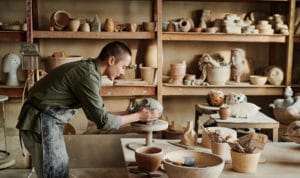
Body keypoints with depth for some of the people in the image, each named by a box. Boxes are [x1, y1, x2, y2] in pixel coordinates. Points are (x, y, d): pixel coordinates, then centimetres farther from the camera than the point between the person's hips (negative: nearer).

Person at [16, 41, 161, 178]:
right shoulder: (88, 75, -22)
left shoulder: (86, 69, 8)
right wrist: (138, 116, -10)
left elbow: (95, 113, 14)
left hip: (47, 122, 10)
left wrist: (127, 113, 9)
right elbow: (102, 121, -19)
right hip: (41, 124, -10)